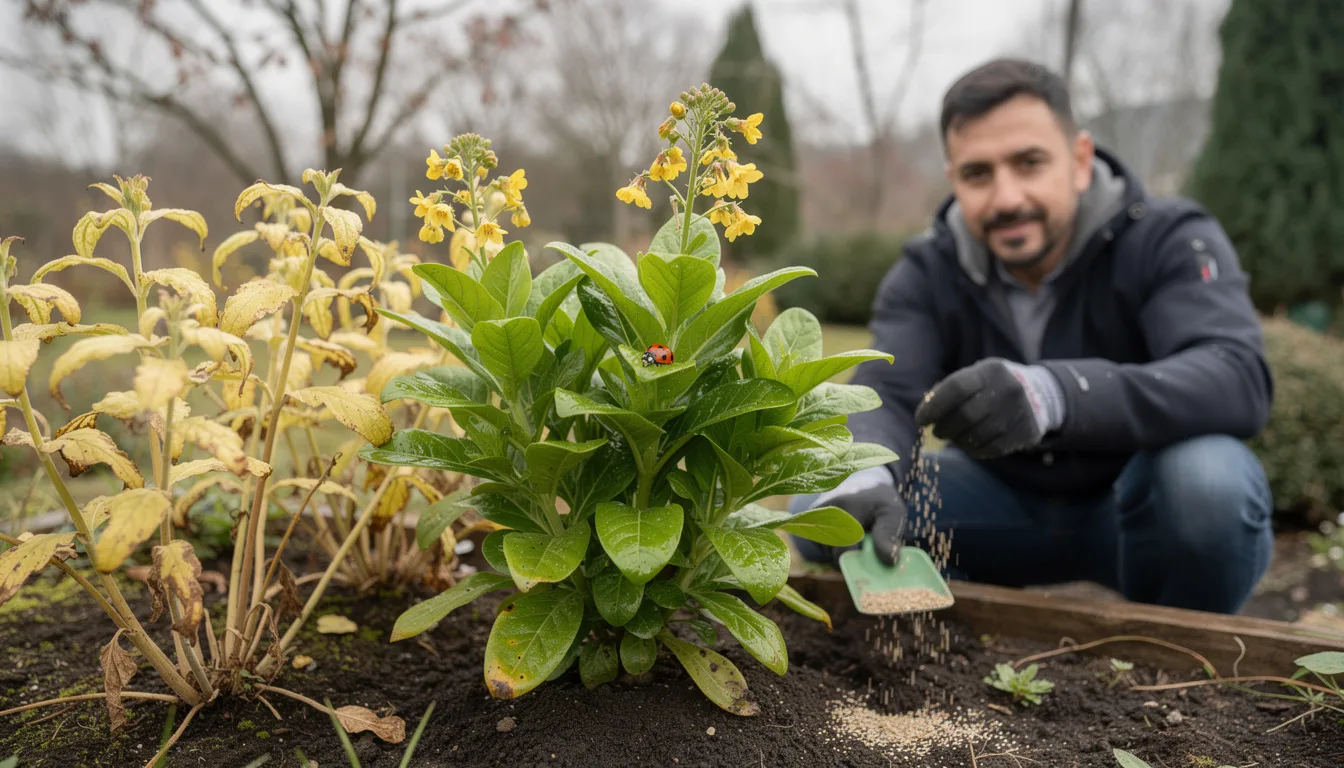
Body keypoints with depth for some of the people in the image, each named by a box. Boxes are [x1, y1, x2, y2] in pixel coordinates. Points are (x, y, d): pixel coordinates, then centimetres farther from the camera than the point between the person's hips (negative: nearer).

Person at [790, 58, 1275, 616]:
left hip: (1136, 504, -2)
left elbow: (1240, 378, -35)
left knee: (1207, 475, -36)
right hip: (1010, 499, 2)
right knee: (823, 509, -18)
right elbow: (883, 397, -24)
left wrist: (1056, 394, -53)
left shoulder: (1168, 240, -17)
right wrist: (862, 477, -50)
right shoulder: (927, 273, -9)